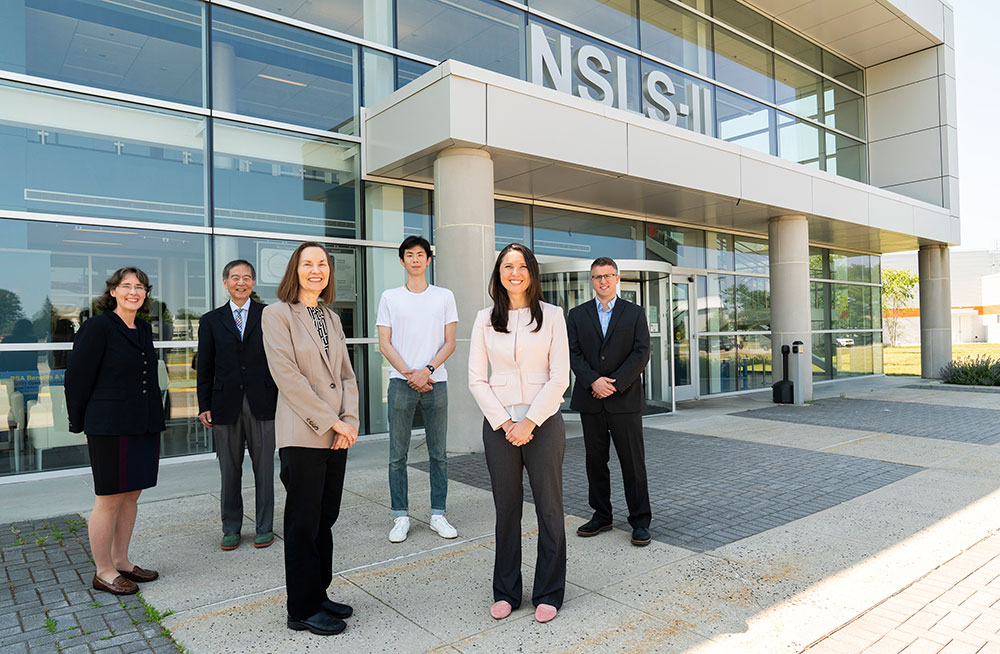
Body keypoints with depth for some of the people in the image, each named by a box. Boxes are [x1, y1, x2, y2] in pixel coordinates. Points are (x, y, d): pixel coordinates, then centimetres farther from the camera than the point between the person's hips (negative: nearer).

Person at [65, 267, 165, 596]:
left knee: (131, 496, 14)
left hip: (144, 428, 7)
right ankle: (103, 572, 17)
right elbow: (77, 378, -8)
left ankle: (121, 561, 28)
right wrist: (81, 425, -3)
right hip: (110, 428, -7)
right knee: (109, 500, 3)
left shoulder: (144, 329, 12)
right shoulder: (97, 327, -9)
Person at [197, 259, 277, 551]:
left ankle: (264, 527, 19)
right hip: (226, 404, 1)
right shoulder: (211, 320, 10)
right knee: (229, 470, 9)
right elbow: (205, 367, 9)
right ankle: (231, 528, 24)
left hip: (263, 404, -1)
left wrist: (282, 398, -3)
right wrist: (204, 406, 3)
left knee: (264, 468, 6)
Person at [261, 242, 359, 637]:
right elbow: (287, 375, -13)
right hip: (302, 435, -6)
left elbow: (346, 375, 13)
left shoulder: (331, 319, 15)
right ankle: (304, 610, 17)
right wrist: (330, 421, -14)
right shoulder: (277, 313, -5)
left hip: (337, 435, 6)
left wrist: (350, 420, -3)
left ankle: (320, 596, 28)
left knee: (326, 518, 14)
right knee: (304, 523, 3)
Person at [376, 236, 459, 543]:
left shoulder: (444, 296, 8)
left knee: (439, 453, 5)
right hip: (401, 382, 0)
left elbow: (449, 342, 4)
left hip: (435, 382, 1)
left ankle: (438, 514, 16)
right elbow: (385, 344, 3)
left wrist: (427, 370, -10)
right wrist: (409, 374, -9)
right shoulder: (390, 297, 8)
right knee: (397, 455, 2)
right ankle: (401, 517, 13)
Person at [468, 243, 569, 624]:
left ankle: (548, 593, 21)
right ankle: (506, 592, 24)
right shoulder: (485, 319, 5)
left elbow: (559, 378, -4)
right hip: (499, 426, 1)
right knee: (506, 509, 9)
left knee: (549, 508, 6)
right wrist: (504, 423, -8)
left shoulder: (552, 316, 0)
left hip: (543, 424, -1)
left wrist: (529, 422, -11)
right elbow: (477, 380, 2)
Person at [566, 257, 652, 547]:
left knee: (633, 461, 2)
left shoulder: (635, 313, 5)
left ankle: (640, 521, 13)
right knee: (595, 460, 10)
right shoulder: (577, 315, 9)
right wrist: (593, 381, -14)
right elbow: (573, 354, 2)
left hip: (625, 399, -2)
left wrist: (614, 383, -13)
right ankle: (601, 516, 23)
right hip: (590, 400, 2)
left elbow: (641, 353, -3)